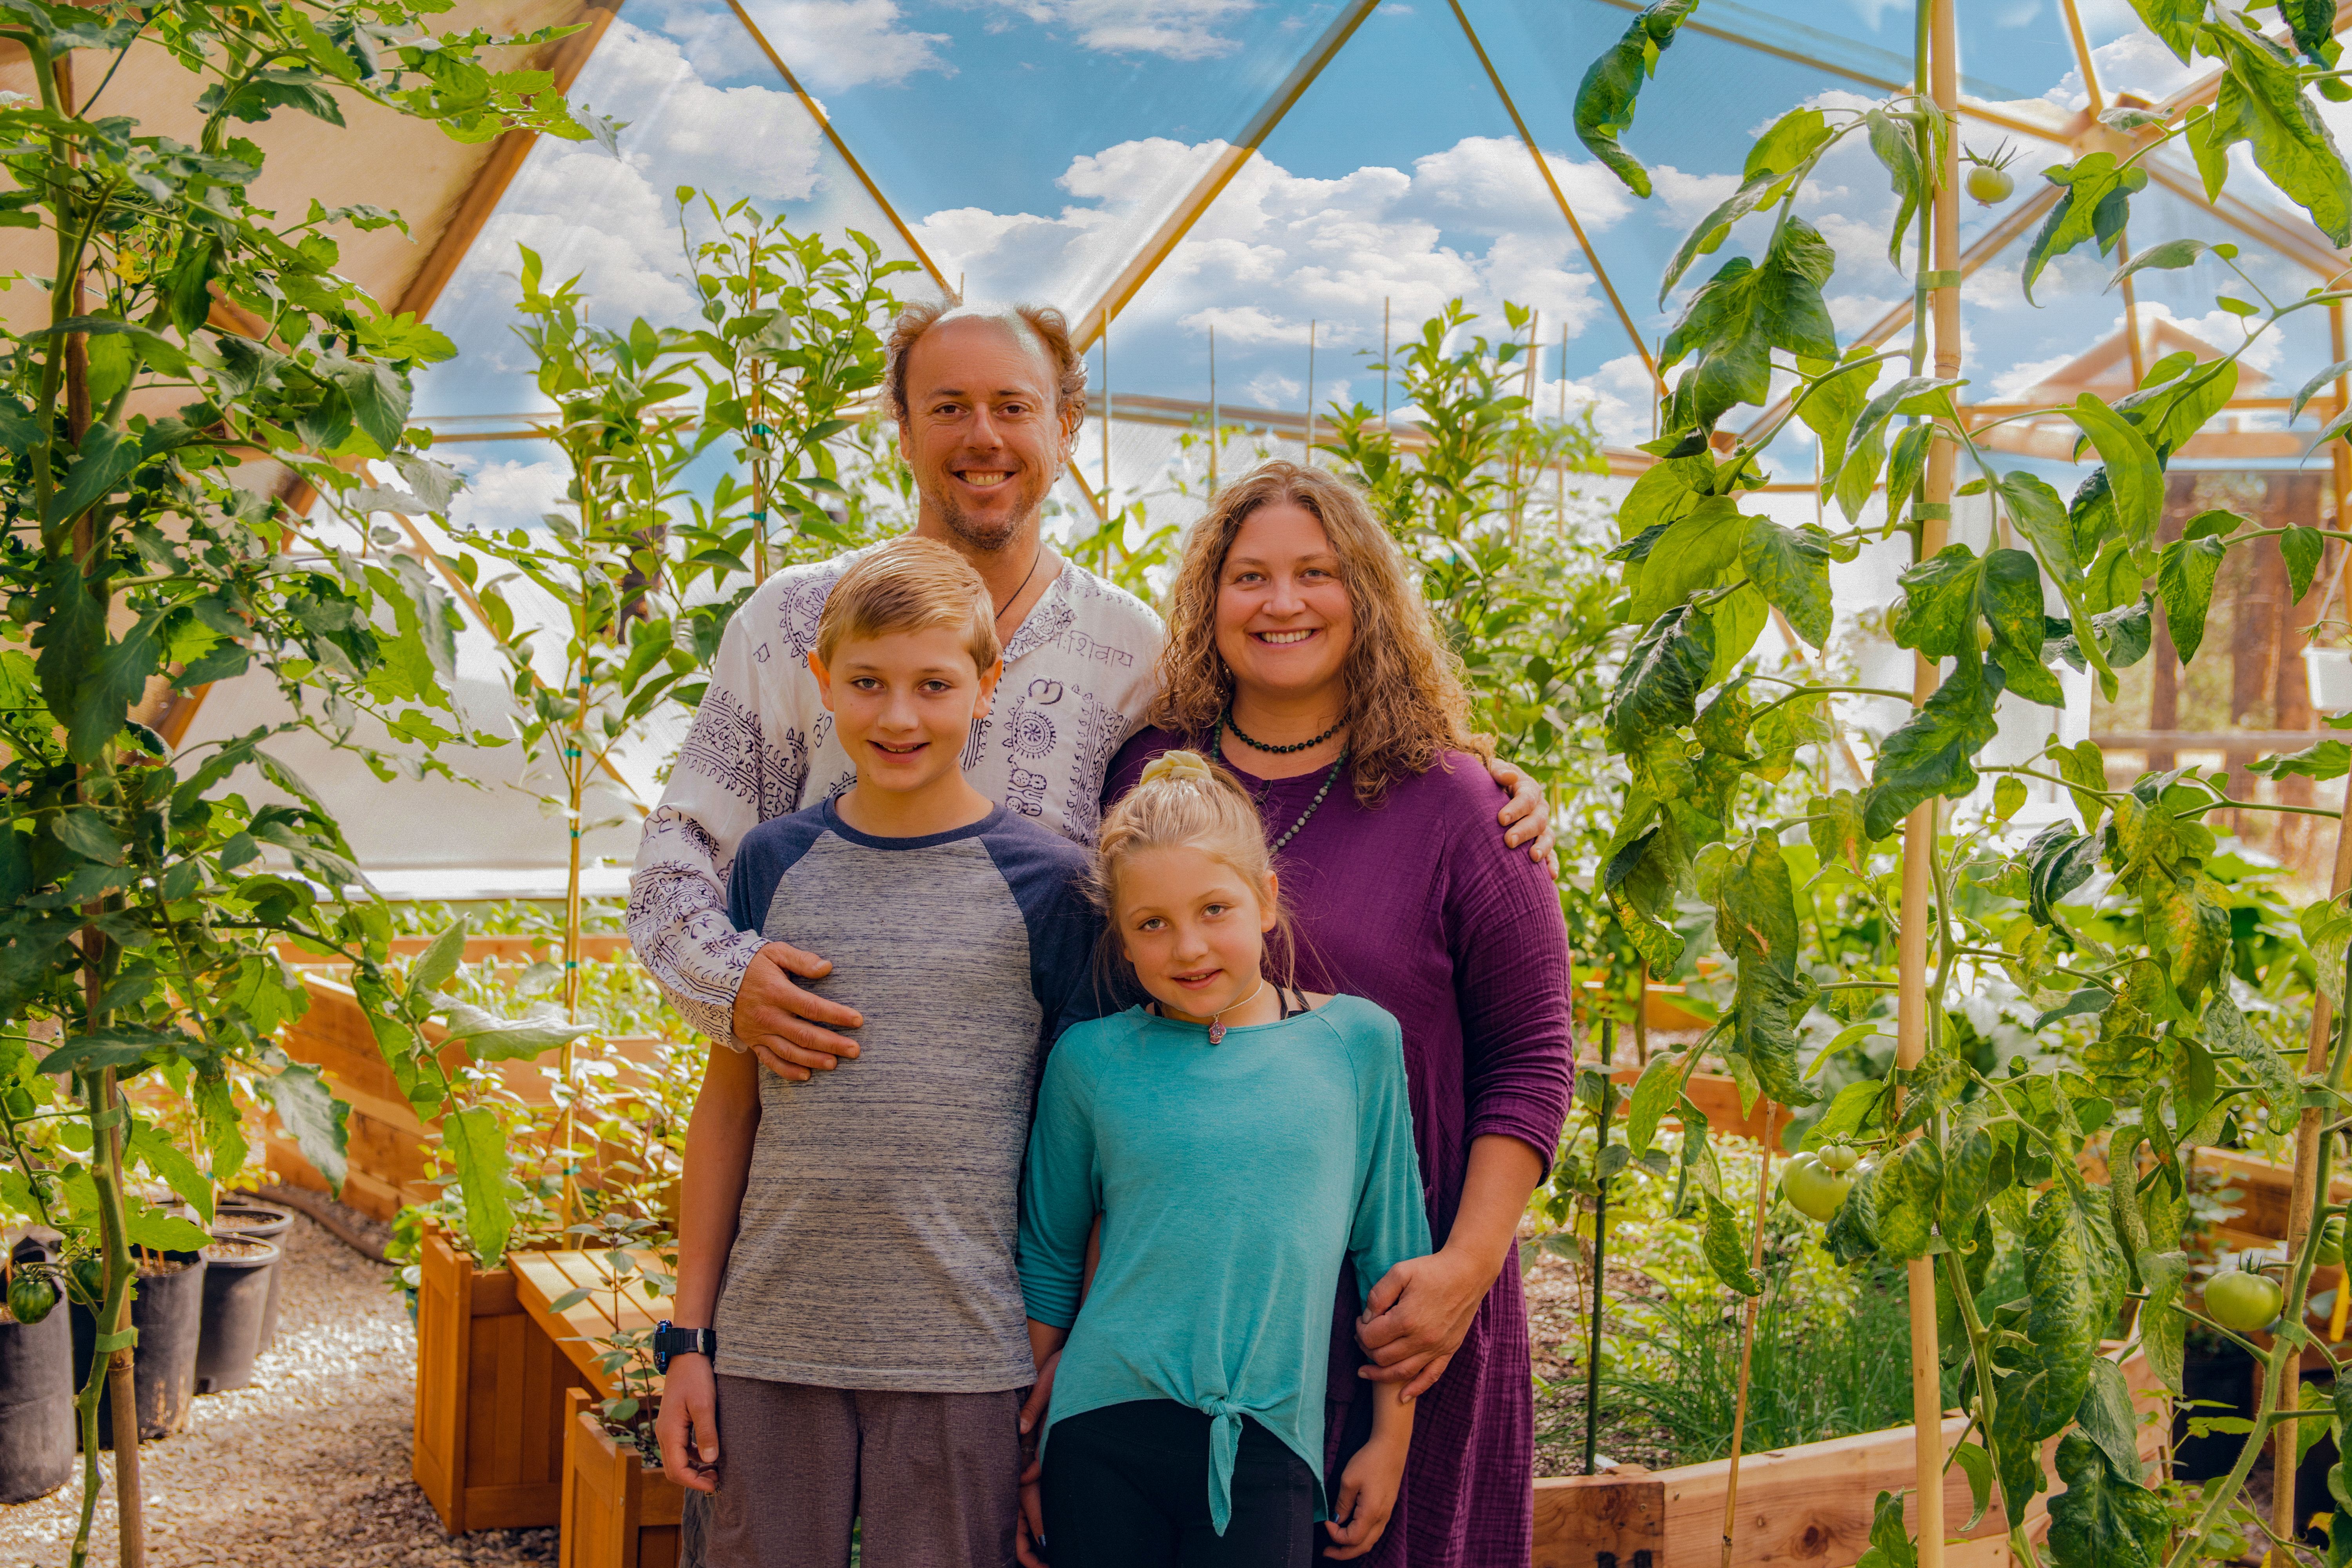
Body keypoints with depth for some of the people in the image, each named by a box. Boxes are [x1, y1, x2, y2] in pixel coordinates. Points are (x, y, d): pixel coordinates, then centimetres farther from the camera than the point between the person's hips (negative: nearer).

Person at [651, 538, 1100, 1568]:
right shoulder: (775, 863, 4)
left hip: (964, 1358, -2)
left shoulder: (1046, 882, -3)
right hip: (771, 1345, 2)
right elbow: (729, 1104, 9)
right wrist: (687, 1337, 8)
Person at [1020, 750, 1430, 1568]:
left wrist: (1391, 1438, 9)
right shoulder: (1090, 1060, 1)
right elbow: (1047, 1262, 10)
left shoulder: (1357, 1041, 1)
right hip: (1106, 1436, 0)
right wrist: (1029, 1449, 11)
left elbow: (1391, 1256, 8)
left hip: (1268, 1443, 0)